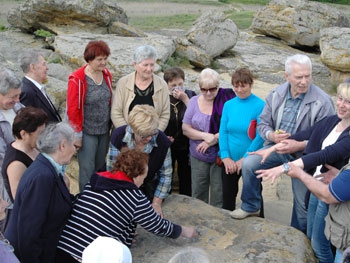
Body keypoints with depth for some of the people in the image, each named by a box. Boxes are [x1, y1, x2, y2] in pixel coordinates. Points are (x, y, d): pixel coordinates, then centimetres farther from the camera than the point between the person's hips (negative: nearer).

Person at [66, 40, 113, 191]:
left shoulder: (106, 74, 1)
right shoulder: (77, 79, -16)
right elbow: (72, 110, -12)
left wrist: (111, 125, 12)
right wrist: (77, 135, -10)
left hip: (104, 130, 6)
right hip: (87, 132, -5)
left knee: (101, 167, 16)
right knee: (87, 170, 1)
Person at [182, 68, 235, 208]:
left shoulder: (227, 99, -8)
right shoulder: (194, 101, 4)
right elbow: (186, 128, 2)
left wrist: (214, 139, -18)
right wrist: (205, 136, -14)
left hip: (220, 155, -3)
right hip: (198, 156, 3)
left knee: (218, 193, 5)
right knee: (198, 193, 12)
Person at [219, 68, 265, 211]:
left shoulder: (260, 105, -9)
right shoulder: (228, 105, 4)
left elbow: (260, 136, -14)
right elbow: (223, 132, 1)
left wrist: (245, 159, -16)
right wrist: (225, 157, -9)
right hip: (229, 162, 4)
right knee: (227, 198, 14)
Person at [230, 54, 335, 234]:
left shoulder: (322, 101, -19)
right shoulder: (276, 95, -5)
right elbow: (263, 123, 1)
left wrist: (298, 145, -30)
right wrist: (272, 135, -22)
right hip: (277, 148, 3)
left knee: (303, 202, 8)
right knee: (248, 164, -18)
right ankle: (251, 207, 6)